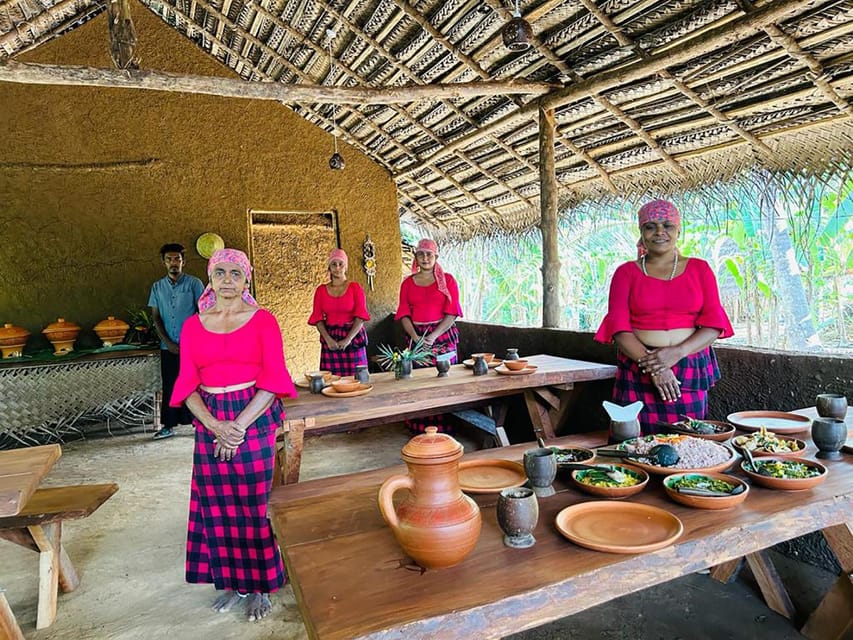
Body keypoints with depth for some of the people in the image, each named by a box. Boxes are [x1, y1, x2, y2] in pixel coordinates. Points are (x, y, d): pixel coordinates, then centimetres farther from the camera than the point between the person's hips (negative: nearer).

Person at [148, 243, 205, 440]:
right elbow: (156, 317, 8)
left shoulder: (194, 283, 0)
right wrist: (168, 342, -3)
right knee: (170, 386, 7)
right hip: (168, 346, 3)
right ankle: (168, 425, 16)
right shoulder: (157, 287, 9)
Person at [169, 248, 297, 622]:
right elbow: (188, 385, 2)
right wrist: (216, 426, -13)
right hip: (210, 424, 3)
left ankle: (260, 585, 23)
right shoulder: (193, 326, 6)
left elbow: (271, 380, -8)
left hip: (255, 420, -3)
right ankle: (232, 581, 29)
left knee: (255, 505, 4)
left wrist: (239, 426, -15)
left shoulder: (262, 320, -3)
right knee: (218, 506, 10)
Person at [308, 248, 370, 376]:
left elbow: (360, 316, -5)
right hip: (330, 339, 1)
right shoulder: (321, 290, 8)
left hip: (352, 338, -1)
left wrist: (348, 339, -16)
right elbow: (318, 318, 2)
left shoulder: (355, 288, 2)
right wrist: (328, 339, -13)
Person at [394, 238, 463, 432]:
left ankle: (443, 428, 5)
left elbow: (452, 312, -3)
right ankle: (420, 429, 7)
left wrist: (433, 336, -14)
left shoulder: (447, 280, 4)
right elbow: (404, 314, 5)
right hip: (416, 337, 2)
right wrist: (415, 337, -11)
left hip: (443, 335, -2)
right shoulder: (408, 283, 12)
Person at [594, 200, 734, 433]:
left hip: (691, 372, 1)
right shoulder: (626, 272, 7)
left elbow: (714, 324, 2)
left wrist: (677, 353, -14)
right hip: (638, 373, -1)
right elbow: (619, 328, -3)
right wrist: (653, 366, -14)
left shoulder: (699, 269, 10)